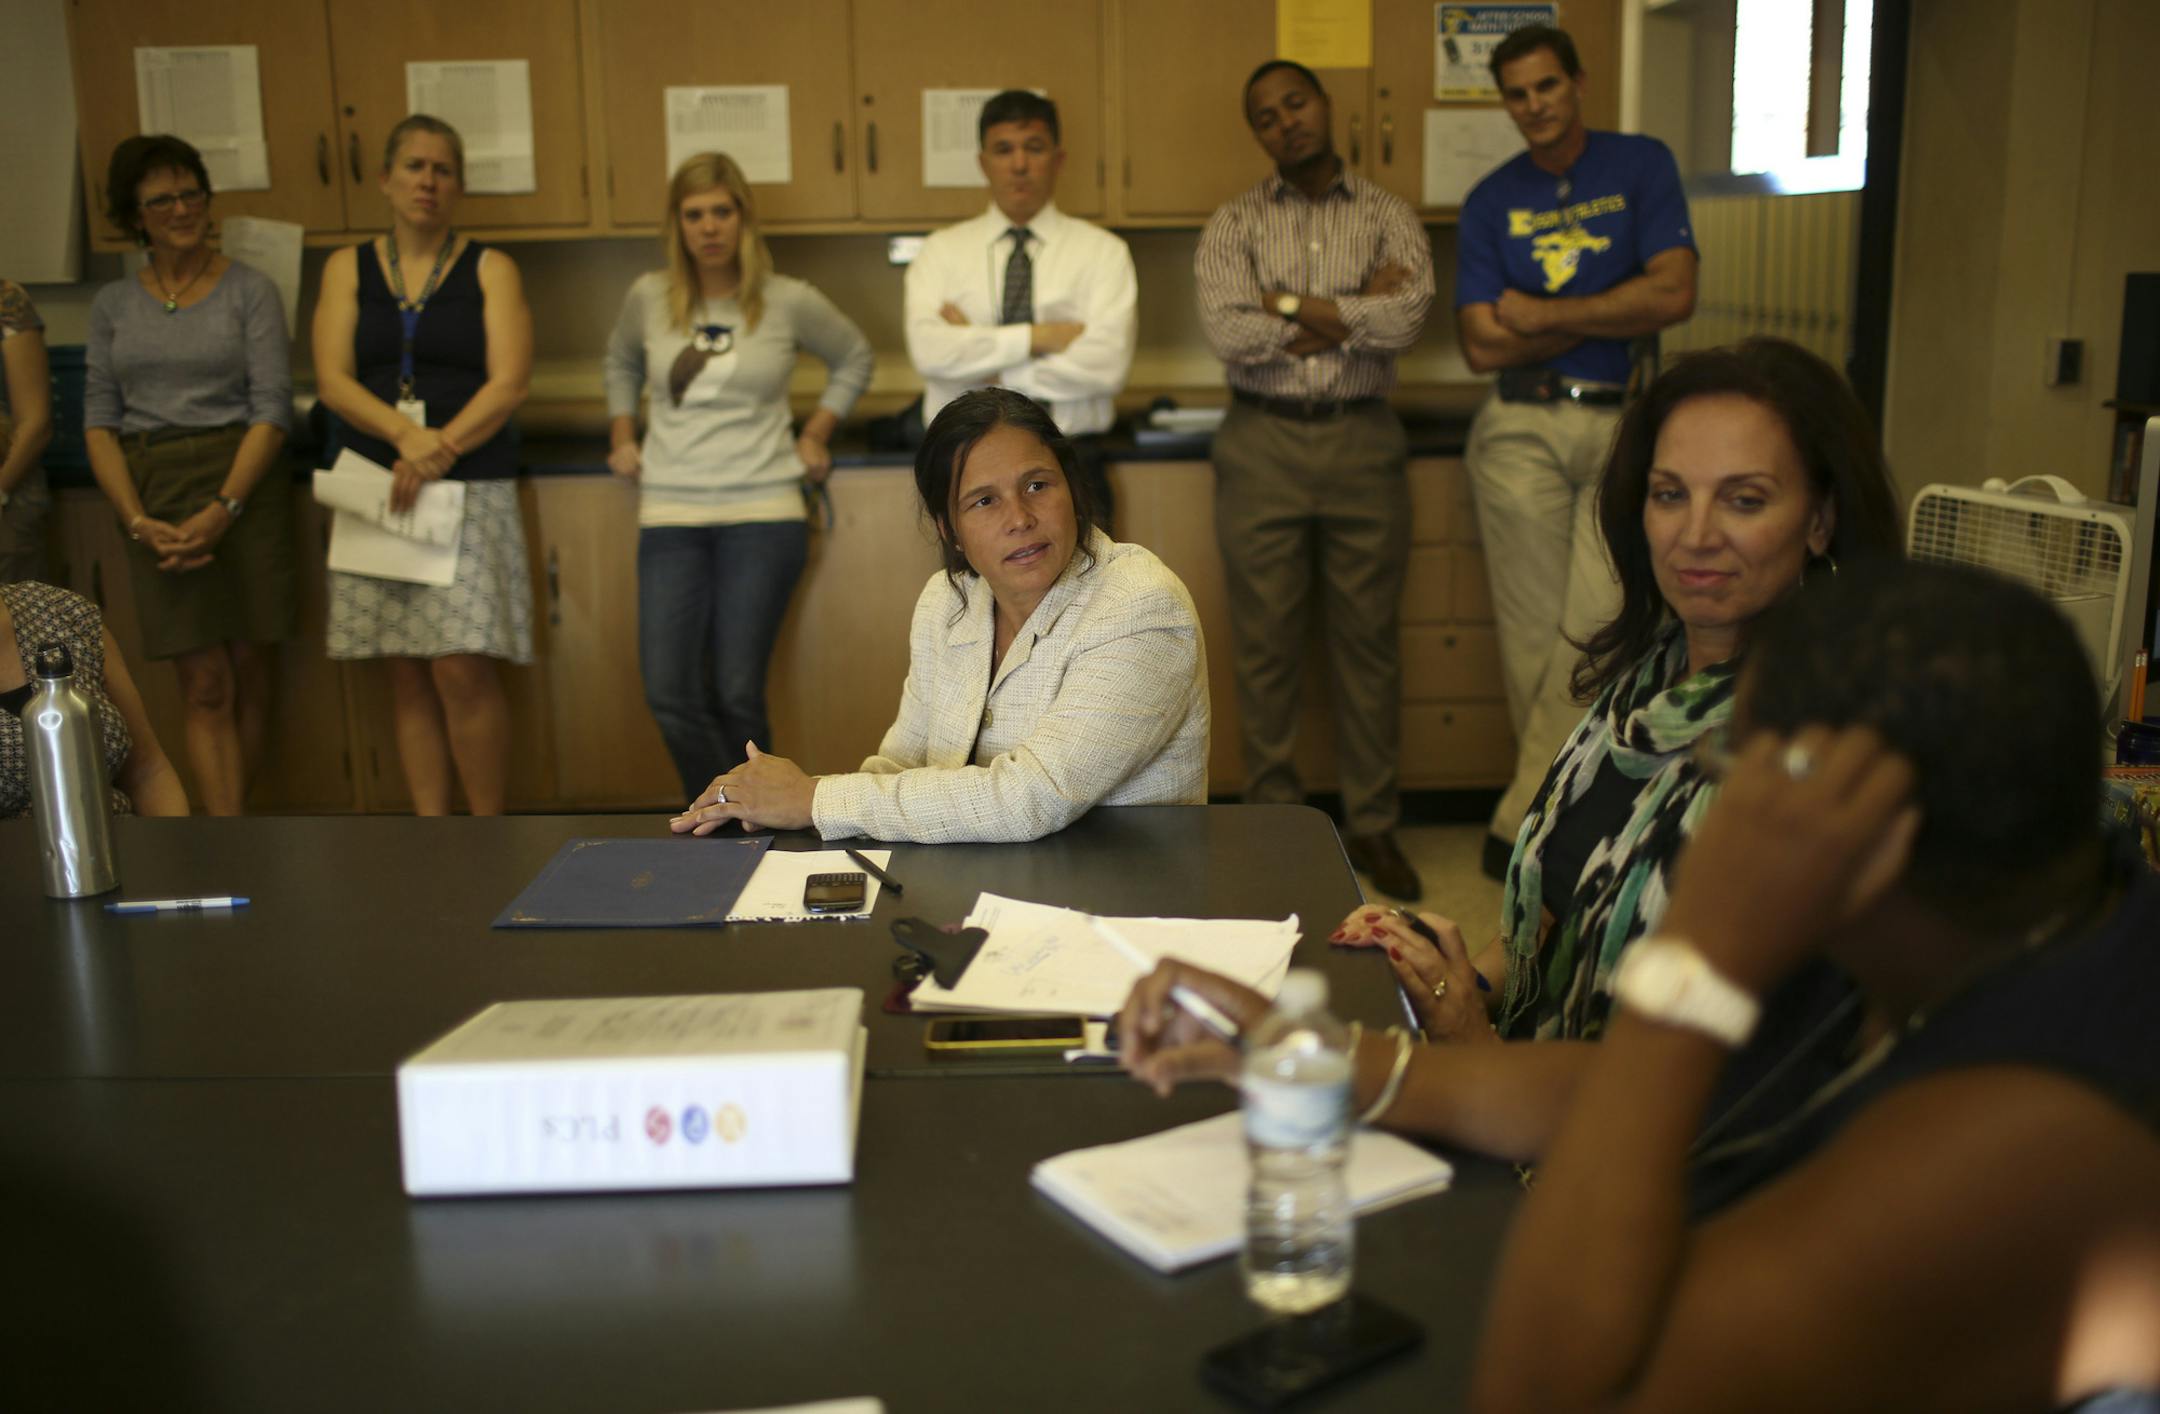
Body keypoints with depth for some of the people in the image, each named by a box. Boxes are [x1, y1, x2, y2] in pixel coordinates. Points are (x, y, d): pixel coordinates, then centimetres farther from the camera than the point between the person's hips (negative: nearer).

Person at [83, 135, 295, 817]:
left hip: (243, 483, -1)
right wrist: (138, 521, -7)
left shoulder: (249, 290, 3)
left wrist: (223, 510, -15)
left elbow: (273, 408, -4)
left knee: (247, 668, 3)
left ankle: (231, 816, 16)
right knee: (204, 684, -4)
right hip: (154, 497, 1)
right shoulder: (112, 305, 12)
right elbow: (99, 422, 8)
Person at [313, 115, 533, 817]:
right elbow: (333, 381, 1)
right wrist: (406, 433, -15)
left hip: (471, 488, -3)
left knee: (463, 669, -11)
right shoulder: (347, 268, 12)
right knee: (407, 677, 4)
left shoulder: (490, 269, 7)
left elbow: (509, 383, -4)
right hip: (376, 489, 3)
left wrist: (443, 447, -17)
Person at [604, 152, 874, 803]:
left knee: (737, 693, -4)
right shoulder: (649, 298, 6)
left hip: (763, 513, -2)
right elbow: (621, 364, 28)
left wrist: (815, 436, 11)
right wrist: (621, 437, 16)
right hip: (670, 516, 2)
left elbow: (853, 358, 18)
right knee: (669, 696, -5)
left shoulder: (789, 302, 0)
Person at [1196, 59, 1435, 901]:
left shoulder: (1387, 218, 7)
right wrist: (1357, 312, -8)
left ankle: (1373, 827, 18)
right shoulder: (1233, 227, 5)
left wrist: (1294, 307, -10)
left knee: (1368, 642, 6)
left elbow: (1406, 320, -11)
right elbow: (1229, 336, -11)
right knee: (1266, 647, 4)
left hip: (1361, 444, 1)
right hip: (1262, 446, 0)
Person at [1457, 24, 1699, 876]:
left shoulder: (1641, 166, 7)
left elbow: (1674, 296, -7)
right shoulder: (1490, 201, 9)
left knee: (1594, 629, -9)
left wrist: (1544, 316, -5)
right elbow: (1482, 346, 0)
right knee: (1532, 636, 2)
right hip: (1523, 430, 1)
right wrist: (1609, 317, -5)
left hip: (1624, 426, -1)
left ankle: (1520, 822, 0)